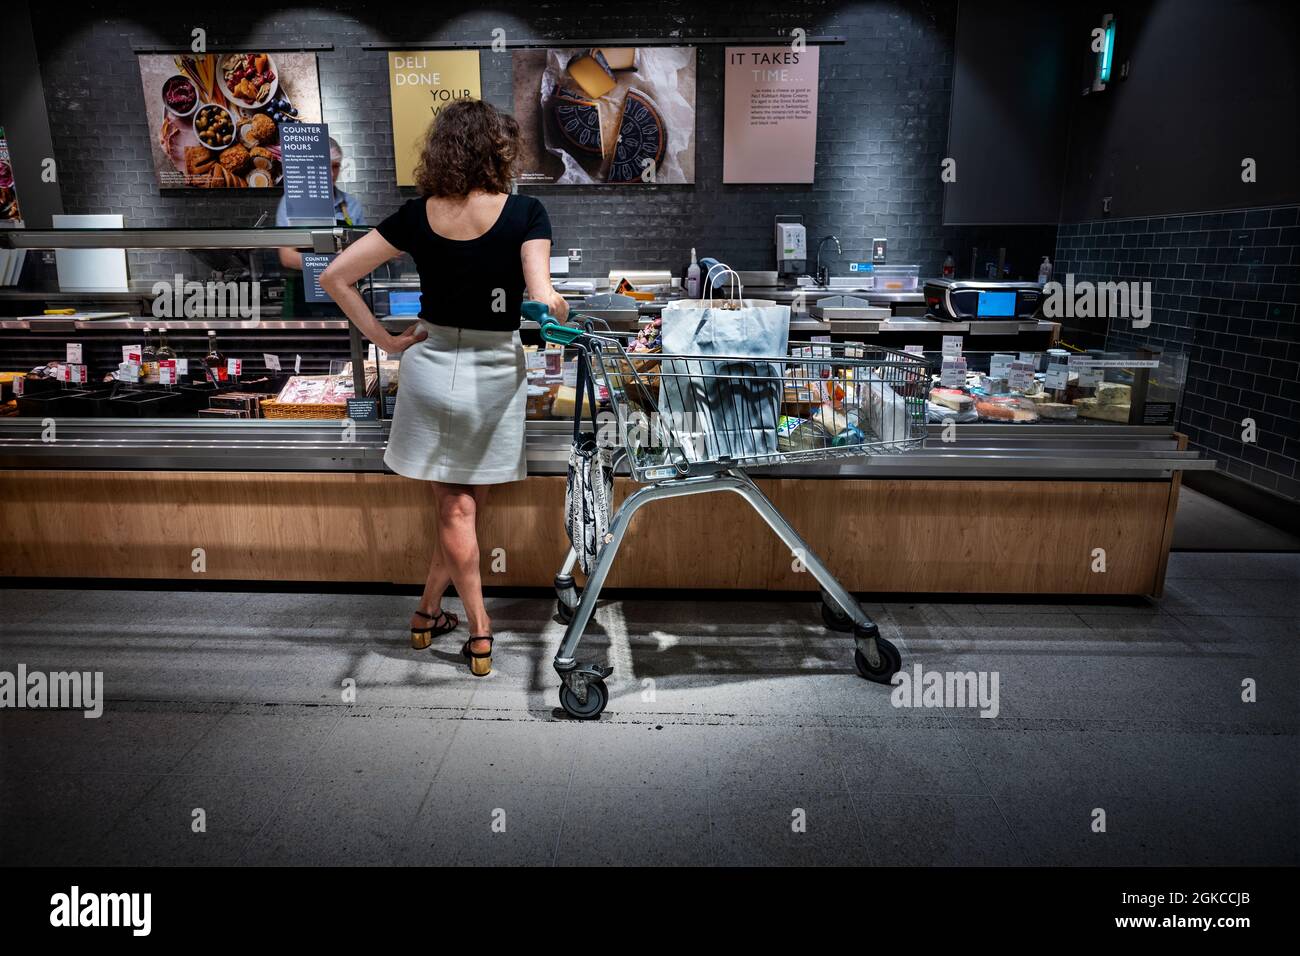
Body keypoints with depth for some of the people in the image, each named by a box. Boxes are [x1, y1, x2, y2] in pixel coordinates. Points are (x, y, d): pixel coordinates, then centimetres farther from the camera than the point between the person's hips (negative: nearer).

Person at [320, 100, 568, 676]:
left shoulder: (417, 216, -1)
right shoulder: (524, 213, -11)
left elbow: (335, 277, -2)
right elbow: (545, 299, -22)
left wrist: (384, 339, 2)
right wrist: (560, 311, 0)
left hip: (431, 365, 3)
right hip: (494, 374, -2)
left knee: (456, 511, 12)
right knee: (467, 506, 14)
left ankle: (479, 633, 21)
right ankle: (427, 612, 23)